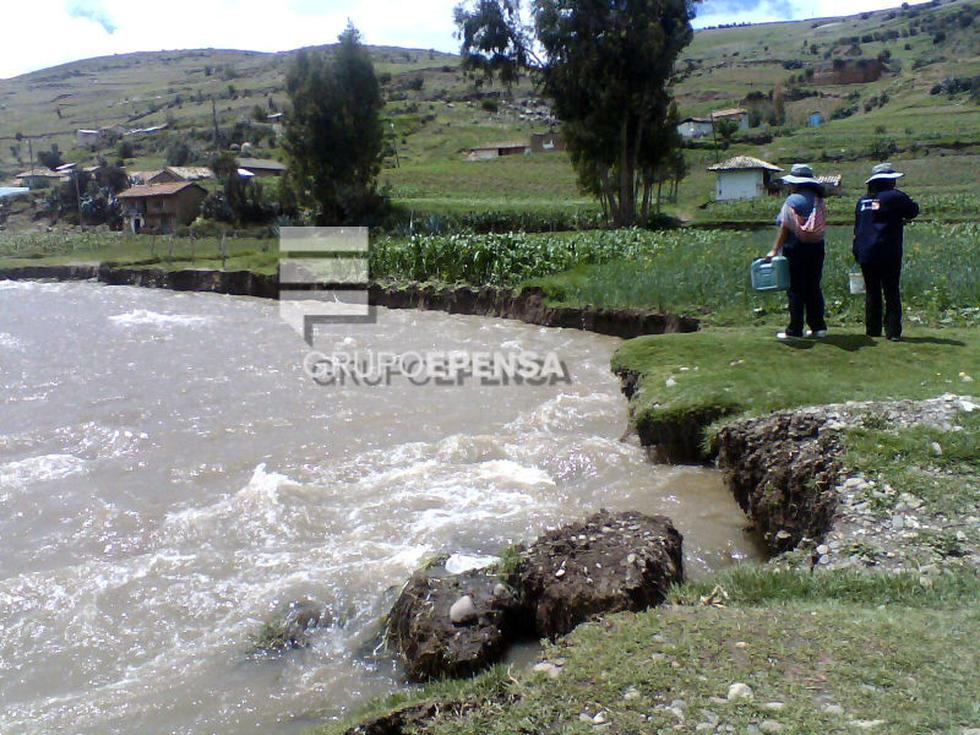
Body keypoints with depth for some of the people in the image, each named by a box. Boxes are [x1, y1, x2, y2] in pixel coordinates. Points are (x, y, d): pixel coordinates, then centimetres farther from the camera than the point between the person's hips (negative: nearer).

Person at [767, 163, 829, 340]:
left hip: (797, 248, -6)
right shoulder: (819, 201, 7)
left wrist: (775, 250, -11)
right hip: (817, 248, 6)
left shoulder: (792, 201, -11)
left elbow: (785, 228, -14)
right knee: (814, 288, 12)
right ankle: (818, 327, 14)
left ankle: (794, 331, 1)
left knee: (796, 290, -1)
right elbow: (822, 226, 8)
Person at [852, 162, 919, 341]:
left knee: (872, 293, 11)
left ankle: (872, 330, 11)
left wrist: (857, 253, 19)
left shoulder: (862, 201, 10)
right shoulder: (895, 197, -7)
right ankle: (893, 331, 0)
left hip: (865, 255, 4)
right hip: (889, 255, -4)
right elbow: (914, 211, 7)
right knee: (891, 293, 2)